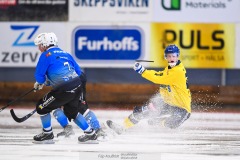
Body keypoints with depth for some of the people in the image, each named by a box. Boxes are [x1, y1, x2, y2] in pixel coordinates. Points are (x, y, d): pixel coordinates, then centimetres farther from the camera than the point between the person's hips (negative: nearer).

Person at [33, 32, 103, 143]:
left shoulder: (46, 55, -1)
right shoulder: (65, 54, 21)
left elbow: (39, 75, -4)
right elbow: (79, 72, 25)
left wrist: (40, 83, 20)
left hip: (64, 90, -8)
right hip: (78, 87, 8)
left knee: (42, 107, 8)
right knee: (71, 112, 29)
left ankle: (47, 134, 18)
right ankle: (90, 133, 31)